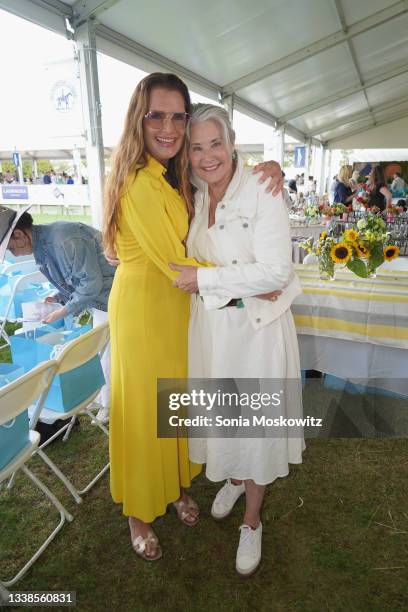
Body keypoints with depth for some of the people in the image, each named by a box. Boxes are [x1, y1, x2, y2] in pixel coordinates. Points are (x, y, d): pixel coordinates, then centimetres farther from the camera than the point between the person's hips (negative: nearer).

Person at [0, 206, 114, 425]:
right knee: (101, 351, 18)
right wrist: (59, 297, 1)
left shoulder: (64, 240, -28)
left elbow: (91, 282, -24)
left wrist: (64, 311, -16)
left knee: (109, 354, 1)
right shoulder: (41, 245, 4)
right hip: (100, 300, 9)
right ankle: (105, 397, 35)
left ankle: (111, 406, 19)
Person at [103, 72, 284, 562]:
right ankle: (139, 512, 33)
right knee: (143, 408, 8)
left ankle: (176, 484, 44)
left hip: (176, 302, 8)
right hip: (142, 304, -8)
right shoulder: (138, 181, -20)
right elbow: (177, 265, -22)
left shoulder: (177, 177, 7)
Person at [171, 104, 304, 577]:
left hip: (254, 327, -5)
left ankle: (252, 521, 34)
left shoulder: (262, 193, -16)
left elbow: (275, 272, -23)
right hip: (210, 324, 6)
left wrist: (204, 279, -21)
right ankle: (233, 479, 51)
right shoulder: (196, 198, 5)